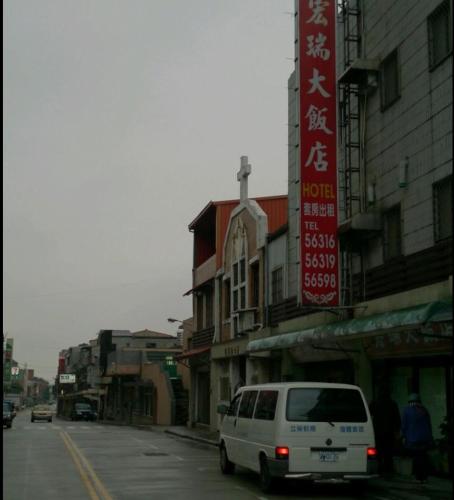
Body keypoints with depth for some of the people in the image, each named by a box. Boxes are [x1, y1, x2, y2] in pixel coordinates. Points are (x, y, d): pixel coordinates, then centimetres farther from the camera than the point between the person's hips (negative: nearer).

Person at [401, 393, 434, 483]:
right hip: (425, 438, 4)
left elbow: (404, 425, -5)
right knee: (424, 457, 11)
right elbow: (429, 425, 12)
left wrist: (404, 436, 2)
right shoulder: (424, 410, 10)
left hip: (412, 439, -4)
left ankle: (418, 477, 1)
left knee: (416, 457, 1)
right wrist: (429, 437, 17)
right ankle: (424, 477, 13)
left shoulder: (407, 410, -3)